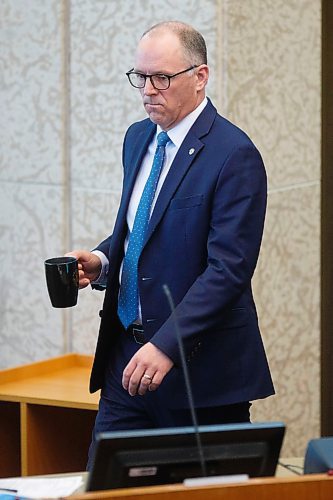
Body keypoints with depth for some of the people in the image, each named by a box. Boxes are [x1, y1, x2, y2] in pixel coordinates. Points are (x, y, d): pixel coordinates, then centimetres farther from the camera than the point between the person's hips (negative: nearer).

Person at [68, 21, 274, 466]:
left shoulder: (234, 155, -15)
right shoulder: (138, 138, 11)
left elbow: (228, 269, -21)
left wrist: (167, 346, -27)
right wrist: (101, 260, 1)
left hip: (200, 363, -7)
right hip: (127, 352, 7)